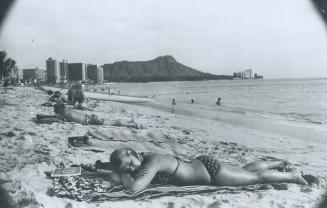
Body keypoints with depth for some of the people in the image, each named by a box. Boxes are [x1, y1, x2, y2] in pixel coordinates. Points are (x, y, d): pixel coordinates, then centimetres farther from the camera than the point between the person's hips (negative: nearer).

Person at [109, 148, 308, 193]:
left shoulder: (152, 162, -29)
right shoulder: (144, 157, -4)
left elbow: (135, 187, -40)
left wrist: (123, 177, -22)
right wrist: (120, 171, -2)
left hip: (209, 170, -8)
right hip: (202, 164, 8)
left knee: (255, 177, 9)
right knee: (245, 170, 27)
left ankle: (293, 176, 27)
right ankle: (280, 163, 46)